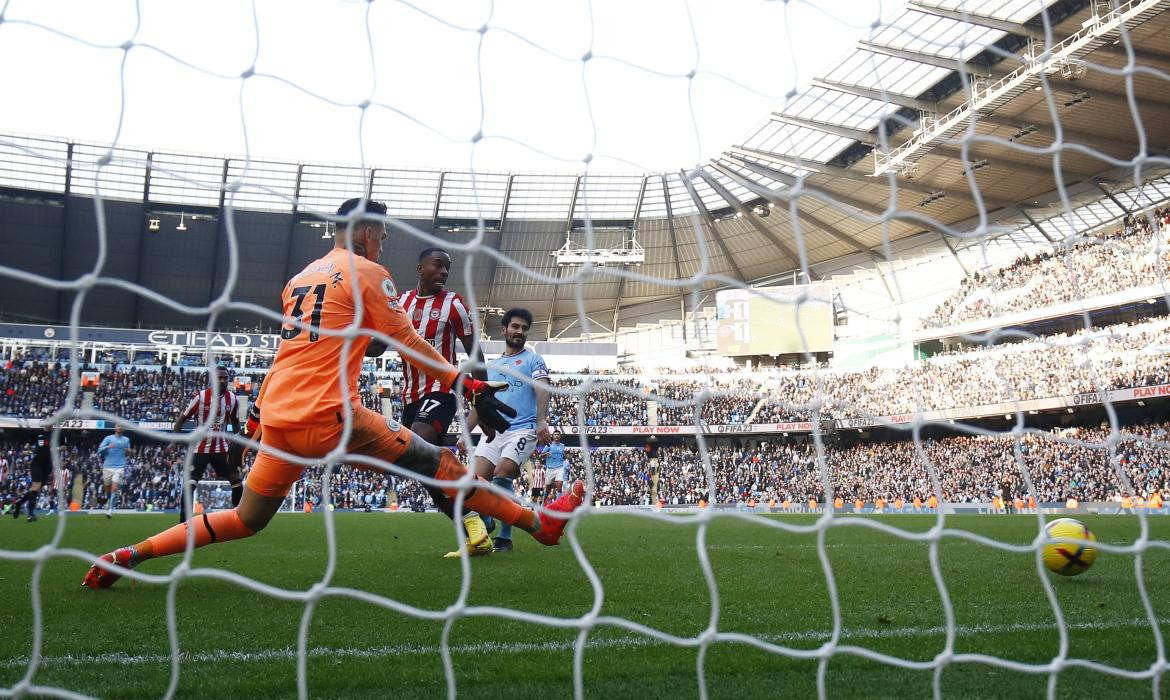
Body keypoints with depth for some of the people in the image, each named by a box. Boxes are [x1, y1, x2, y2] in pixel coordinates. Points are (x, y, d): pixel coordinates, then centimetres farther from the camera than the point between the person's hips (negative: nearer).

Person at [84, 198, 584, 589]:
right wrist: (470, 387, -2)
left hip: (276, 415, 8)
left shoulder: (298, 278, 21)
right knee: (439, 464, -4)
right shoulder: (367, 272, 0)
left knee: (246, 520, 20)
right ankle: (541, 523, -1)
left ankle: (126, 557, 17)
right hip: (327, 414, -7)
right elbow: (409, 344, -3)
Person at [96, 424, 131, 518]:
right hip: (108, 467, 0)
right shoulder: (108, 438, 7)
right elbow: (99, 450, -1)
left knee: (114, 489, -14)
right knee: (108, 489, 7)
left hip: (119, 467, 0)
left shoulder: (126, 440, 14)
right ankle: (108, 502, 35)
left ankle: (110, 509, -10)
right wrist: (108, 447, -20)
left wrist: (129, 451, 2)